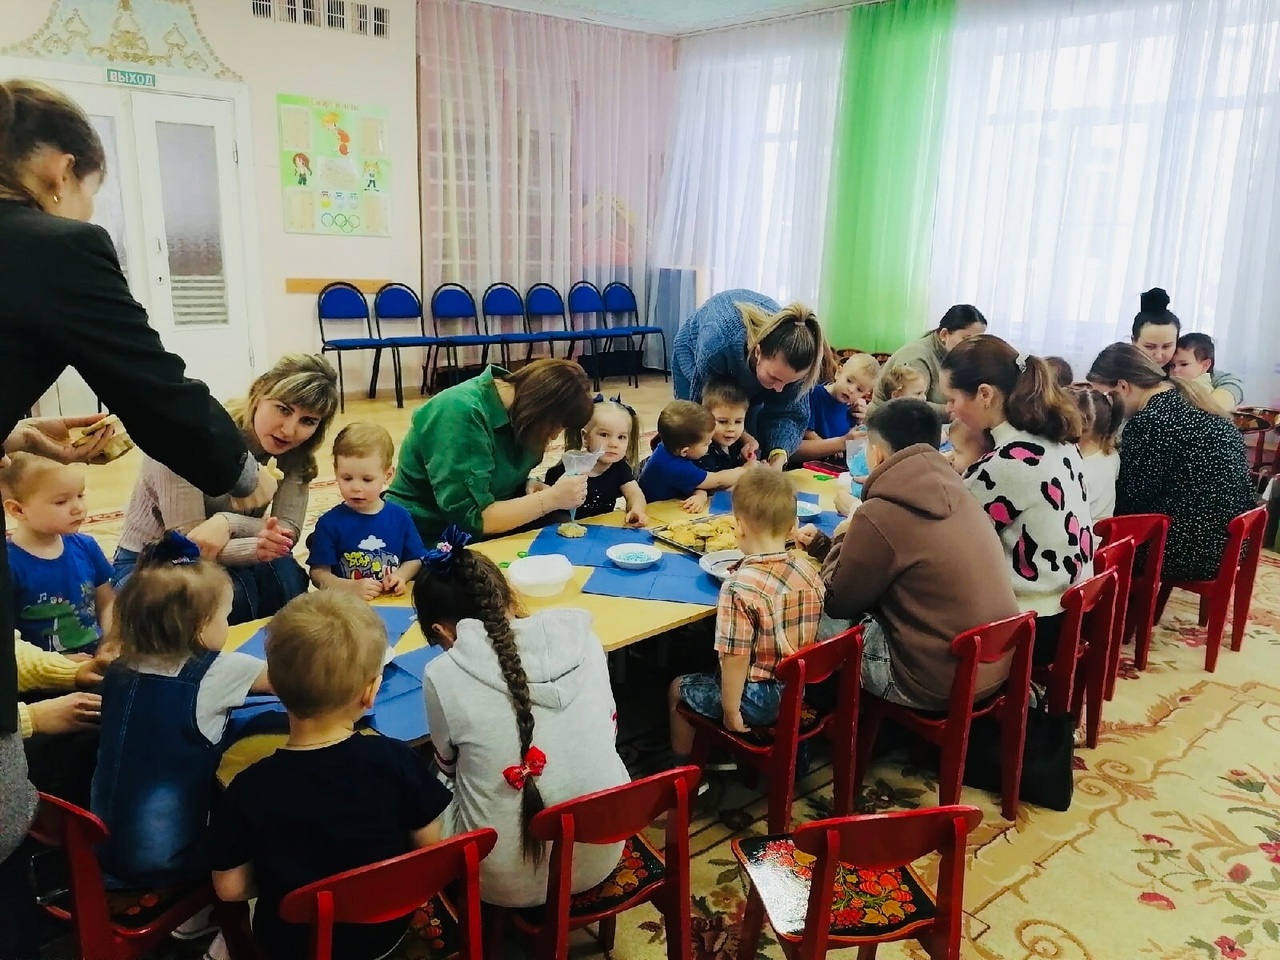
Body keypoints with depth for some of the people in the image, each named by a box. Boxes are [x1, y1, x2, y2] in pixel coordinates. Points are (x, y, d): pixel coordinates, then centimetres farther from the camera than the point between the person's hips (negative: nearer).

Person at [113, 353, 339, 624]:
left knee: (286, 577, -28)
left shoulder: (294, 454, -9)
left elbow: (288, 532, -17)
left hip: (224, 561, 4)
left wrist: (227, 522, -34)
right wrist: (257, 548, -46)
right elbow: (188, 544, -28)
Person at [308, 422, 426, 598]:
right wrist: (352, 587, -17)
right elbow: (319, 573, -4)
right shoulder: (330, 523, -3)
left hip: (394, 601, 3)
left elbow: (414, 559, 13)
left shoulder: (400, 516, 5)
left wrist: (400, 576, -6)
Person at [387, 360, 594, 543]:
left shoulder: (514, 408, -2)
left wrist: (530, 486, -10)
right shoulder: (459, 413, -26)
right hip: (427, 542, -7)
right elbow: (472, 518, -27)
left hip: (475, 534, 8)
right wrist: (551, 499, -26)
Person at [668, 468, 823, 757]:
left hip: (758, 699, -7)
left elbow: (736, 657, -24)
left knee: (678, 689, 18)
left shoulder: (741, 587, -28)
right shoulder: (809, 572, -9)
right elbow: (807, 637, 3)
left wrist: (730, 710, -12)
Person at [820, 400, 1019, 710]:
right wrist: (856, 539, 18)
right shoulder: (957, 495, 3)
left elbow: (837, 602, -5)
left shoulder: (880, 516, -19)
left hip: (939, 682, -8)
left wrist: (842, 539, 10)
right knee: (864, 616, 21)